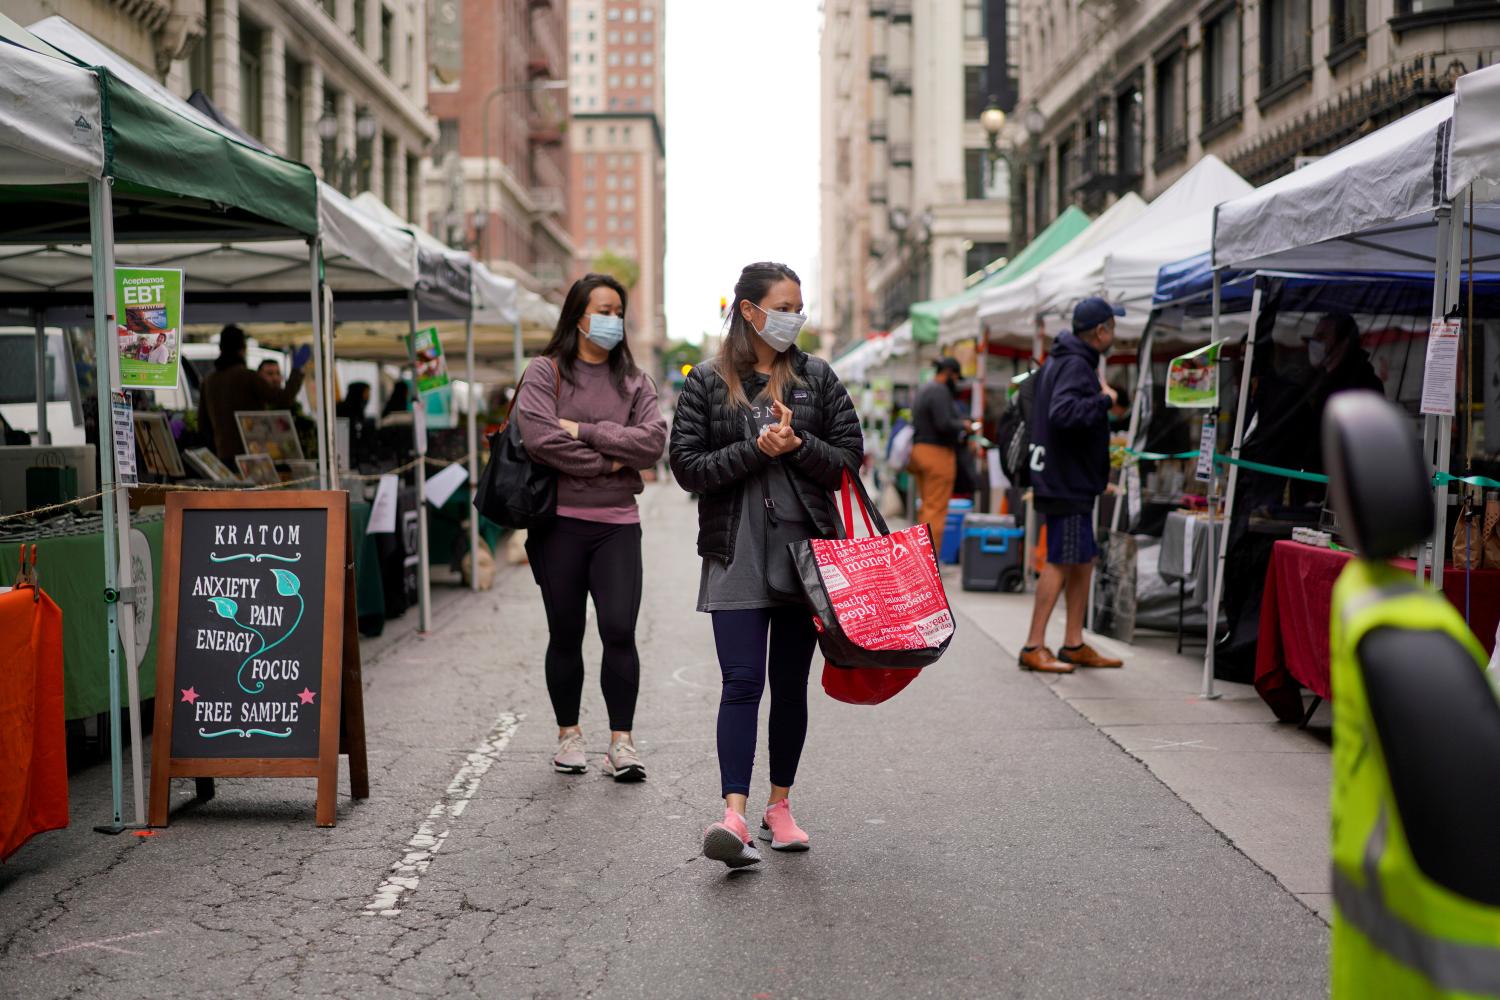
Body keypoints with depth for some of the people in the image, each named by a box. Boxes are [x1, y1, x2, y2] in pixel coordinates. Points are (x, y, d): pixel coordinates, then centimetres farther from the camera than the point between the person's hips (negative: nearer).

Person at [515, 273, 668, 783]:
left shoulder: (633, 380, 11)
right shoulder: (546, 372, 2)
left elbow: (653, 440, -4)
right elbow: (539, 439, -13)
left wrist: (584, 430, -10)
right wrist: (606, 461, -9)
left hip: (617, 524, 2)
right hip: (559, 520, -1)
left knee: (619, 631, -8)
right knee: (565, 636, 8)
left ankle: (621, 741, 1)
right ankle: (568, 735, 22)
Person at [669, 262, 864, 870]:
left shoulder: (817, 378, 9)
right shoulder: (708, 383, 3)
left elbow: (849, 459, 6)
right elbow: (687, 467, -4)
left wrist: (798, 445, -12)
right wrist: (756, 450, -15)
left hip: (807, 549, 3)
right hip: (736, 553, -2)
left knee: (791, 683, 9)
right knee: (742, 682, -11)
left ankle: (779, 805, 20)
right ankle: (734, 814, -16)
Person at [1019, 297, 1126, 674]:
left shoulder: (1058, 361, 16)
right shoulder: (1076, 366, -16)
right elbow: (1063, 413, -31)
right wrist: (1104, 400, -20)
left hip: (1072, 482, 11)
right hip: (1067, 483, -11)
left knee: (1083, 562, 14)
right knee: (1060, 563, -7)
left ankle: (1074, 645, 20)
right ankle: (1033, 647, -4)